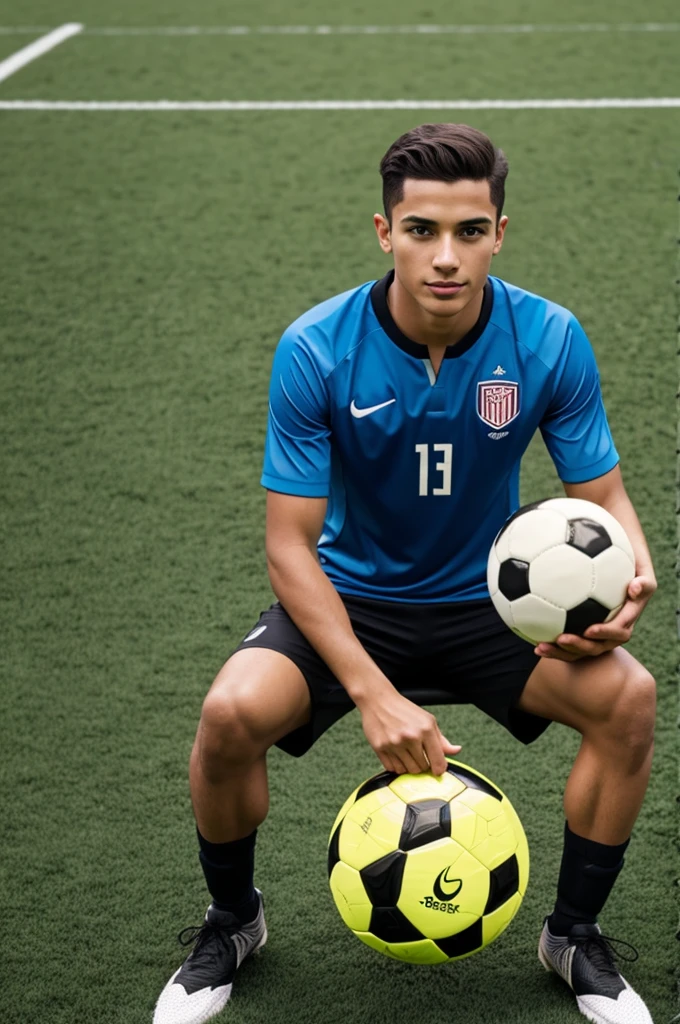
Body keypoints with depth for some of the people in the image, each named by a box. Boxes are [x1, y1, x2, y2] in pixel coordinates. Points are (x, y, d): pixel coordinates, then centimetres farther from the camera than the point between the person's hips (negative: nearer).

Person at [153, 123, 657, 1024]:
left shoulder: (551, 341, -15)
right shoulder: (315, 350, -20)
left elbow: (603, 495, -4)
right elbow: (291, 543, -18)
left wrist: (629, 576, -29)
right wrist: (373, 692, -30)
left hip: (487, 602, 1)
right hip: (349, 600, -1)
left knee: (627, 697, -24)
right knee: (233, 713, -28)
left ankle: (575, 933, 2)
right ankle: (232, 921, 5)